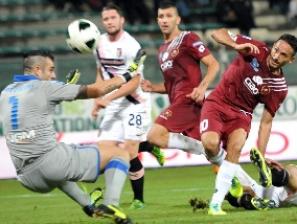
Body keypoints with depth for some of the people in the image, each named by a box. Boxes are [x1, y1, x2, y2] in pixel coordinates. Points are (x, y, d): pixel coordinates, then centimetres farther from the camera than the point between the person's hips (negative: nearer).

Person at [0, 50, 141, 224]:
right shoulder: (46, 87, -4)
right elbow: (96, 90, -6)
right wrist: (127, 76, 8)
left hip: (27, 178, 7)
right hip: (52, 160, -7)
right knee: (119, 154, 4)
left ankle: (88, 206, 34)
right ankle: (110, 204, -16)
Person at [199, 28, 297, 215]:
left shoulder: (279, 87, -6)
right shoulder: (257, 50, -11)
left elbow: (266, 122, -2)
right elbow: (219, 33, -10)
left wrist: (261, 158, -7)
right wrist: (237, 46, -30)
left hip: (241, 113, 1)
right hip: (217, 102, -1)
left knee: (236, 146, -30)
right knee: (210, 144, -29)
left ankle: (216, 203, -27)